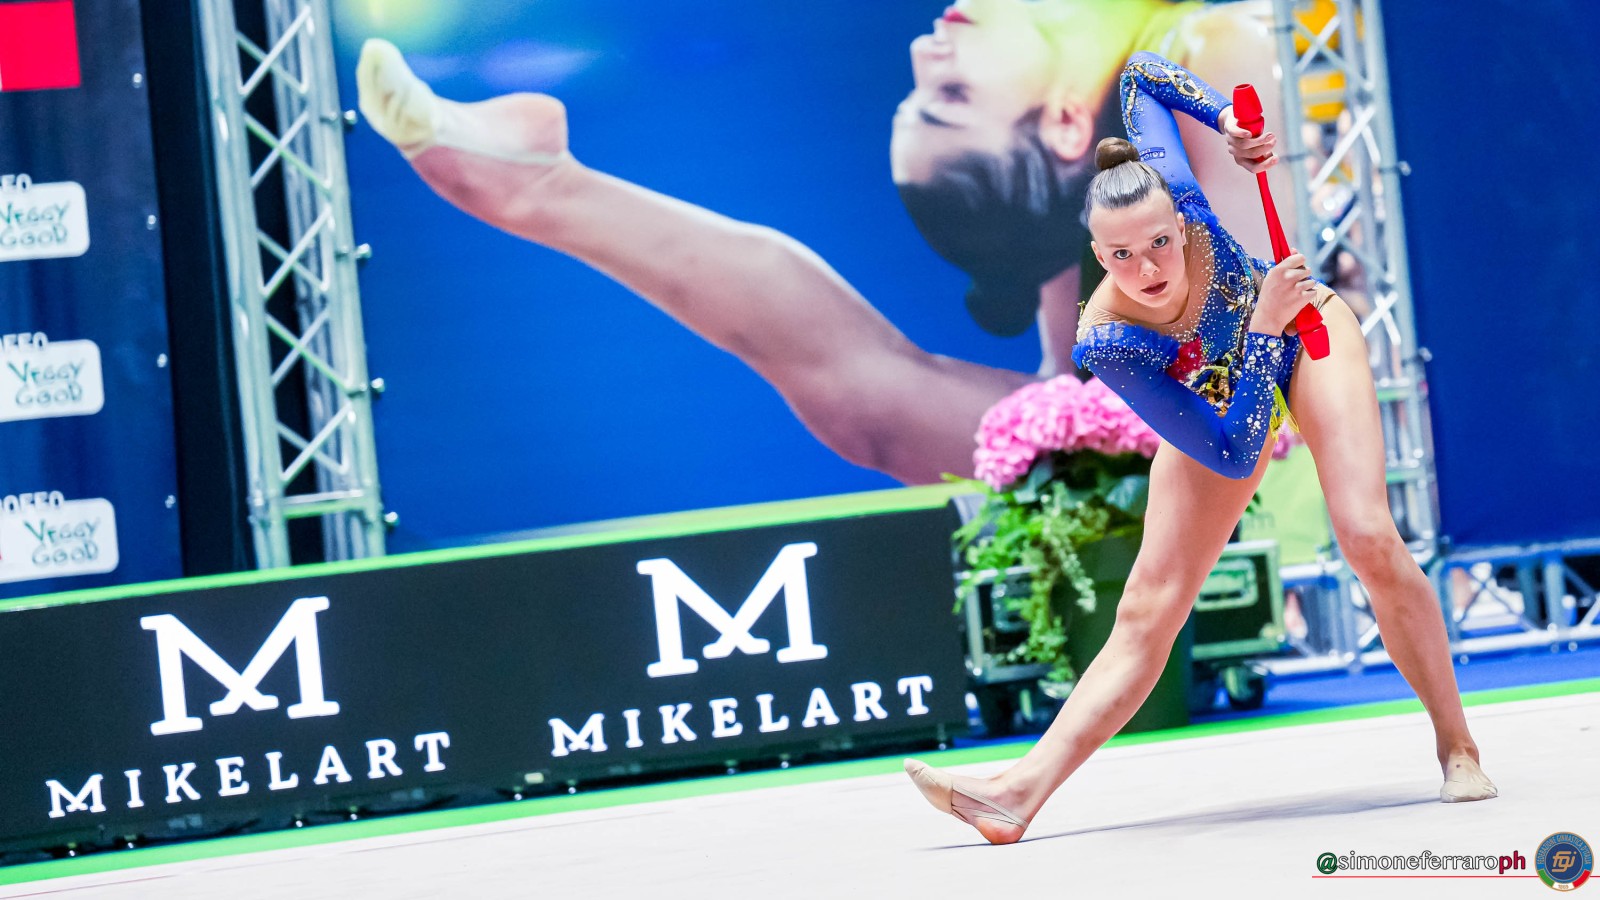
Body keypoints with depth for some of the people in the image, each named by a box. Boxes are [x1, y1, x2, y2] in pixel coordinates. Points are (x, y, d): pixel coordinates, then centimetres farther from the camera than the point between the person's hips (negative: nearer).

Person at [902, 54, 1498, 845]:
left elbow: (1140, 74, -17)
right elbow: (1234, 456, -37)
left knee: (1368, 538, -19)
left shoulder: (1175, 195, -35)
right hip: (1224, 402, -1)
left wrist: (1227, 120, -28)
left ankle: (1456, 743, -4)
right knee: (1146, 613, -9)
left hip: (1308, 336, 1)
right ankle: (1023, 791, -12)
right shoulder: (1106, 343, -37)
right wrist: (1264, 327, -43)